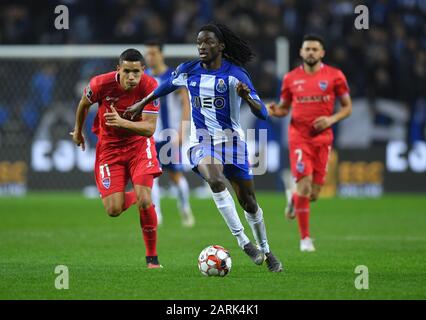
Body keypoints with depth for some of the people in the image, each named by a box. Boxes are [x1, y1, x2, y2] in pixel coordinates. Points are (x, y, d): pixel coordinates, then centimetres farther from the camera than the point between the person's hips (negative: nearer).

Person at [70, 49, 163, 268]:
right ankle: (137, 197, 28)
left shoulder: (149, 87, -22)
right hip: (109, 145, 1)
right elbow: (84, 103, 3)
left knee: (144, 200, -19)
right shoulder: (101, 84, -21)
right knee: (113, 210, -10)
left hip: (139, 143, -1)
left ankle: (152, 257, 0)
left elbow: (149, 128, -24)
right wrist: (78, 131, 19)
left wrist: (122, 122, -41)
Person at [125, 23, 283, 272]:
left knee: (249, 202, 5)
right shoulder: (188, 71, 0)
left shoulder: (235, 74, -10)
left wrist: (247, 97, -35)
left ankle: (265, 250, 28)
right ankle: (243, 241, -27)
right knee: (216, 181, -32)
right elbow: (168, 85, 23)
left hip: (232, 141, -1)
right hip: (201, 142, 1)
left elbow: (263, 114, -15)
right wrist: (142, 103, 31)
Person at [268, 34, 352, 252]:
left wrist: (331, 119, -12)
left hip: (322, 138, 1)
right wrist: (274, 110, -8)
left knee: (313, 194, 1)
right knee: (304, 186, -15)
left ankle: (294, 200, 39)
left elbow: (347, 107, 7)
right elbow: (284, 108, 15)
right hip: (298, 137, -1)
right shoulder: (291, 78, 4)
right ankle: (305, 238, -4)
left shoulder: (334, 76, 1)